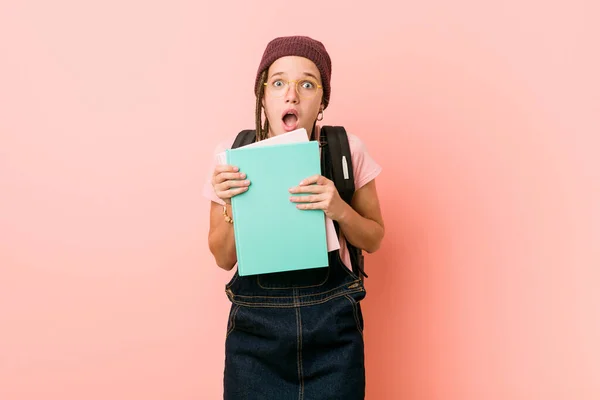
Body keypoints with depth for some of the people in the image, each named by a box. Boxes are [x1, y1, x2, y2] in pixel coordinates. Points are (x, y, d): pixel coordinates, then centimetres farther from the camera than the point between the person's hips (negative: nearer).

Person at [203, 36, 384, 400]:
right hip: (255, 324, 0)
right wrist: (230, 205, -18)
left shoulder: (348, 149, -6)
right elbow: (224, 258, 1)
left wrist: (339, 209, -16)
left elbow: (374, 240, 4)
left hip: (333, 322, 0)